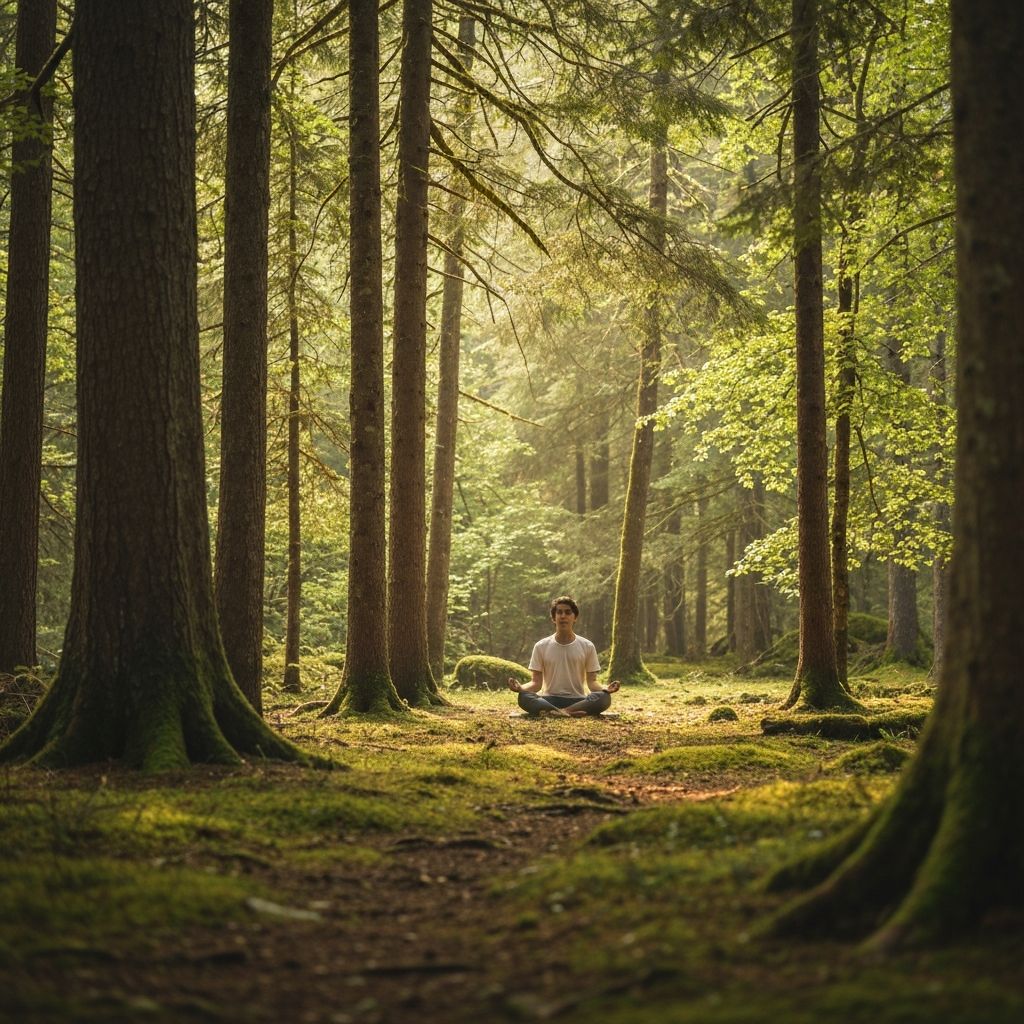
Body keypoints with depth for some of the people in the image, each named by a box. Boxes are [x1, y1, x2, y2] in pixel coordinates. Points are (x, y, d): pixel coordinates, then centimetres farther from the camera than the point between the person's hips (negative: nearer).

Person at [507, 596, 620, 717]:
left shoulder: (587, 647, 6)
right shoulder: (541, 646, 6)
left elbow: (591, 682, 5)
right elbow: (536, 683, 4)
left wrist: (605, 688, -18)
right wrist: (521, 687, -19)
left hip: (578, 701, 0)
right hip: (549, 700, 0)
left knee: (604, 698, -33)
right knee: (524, 697, -33)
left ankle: (553, 712, -38)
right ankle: (571, 713, -46)